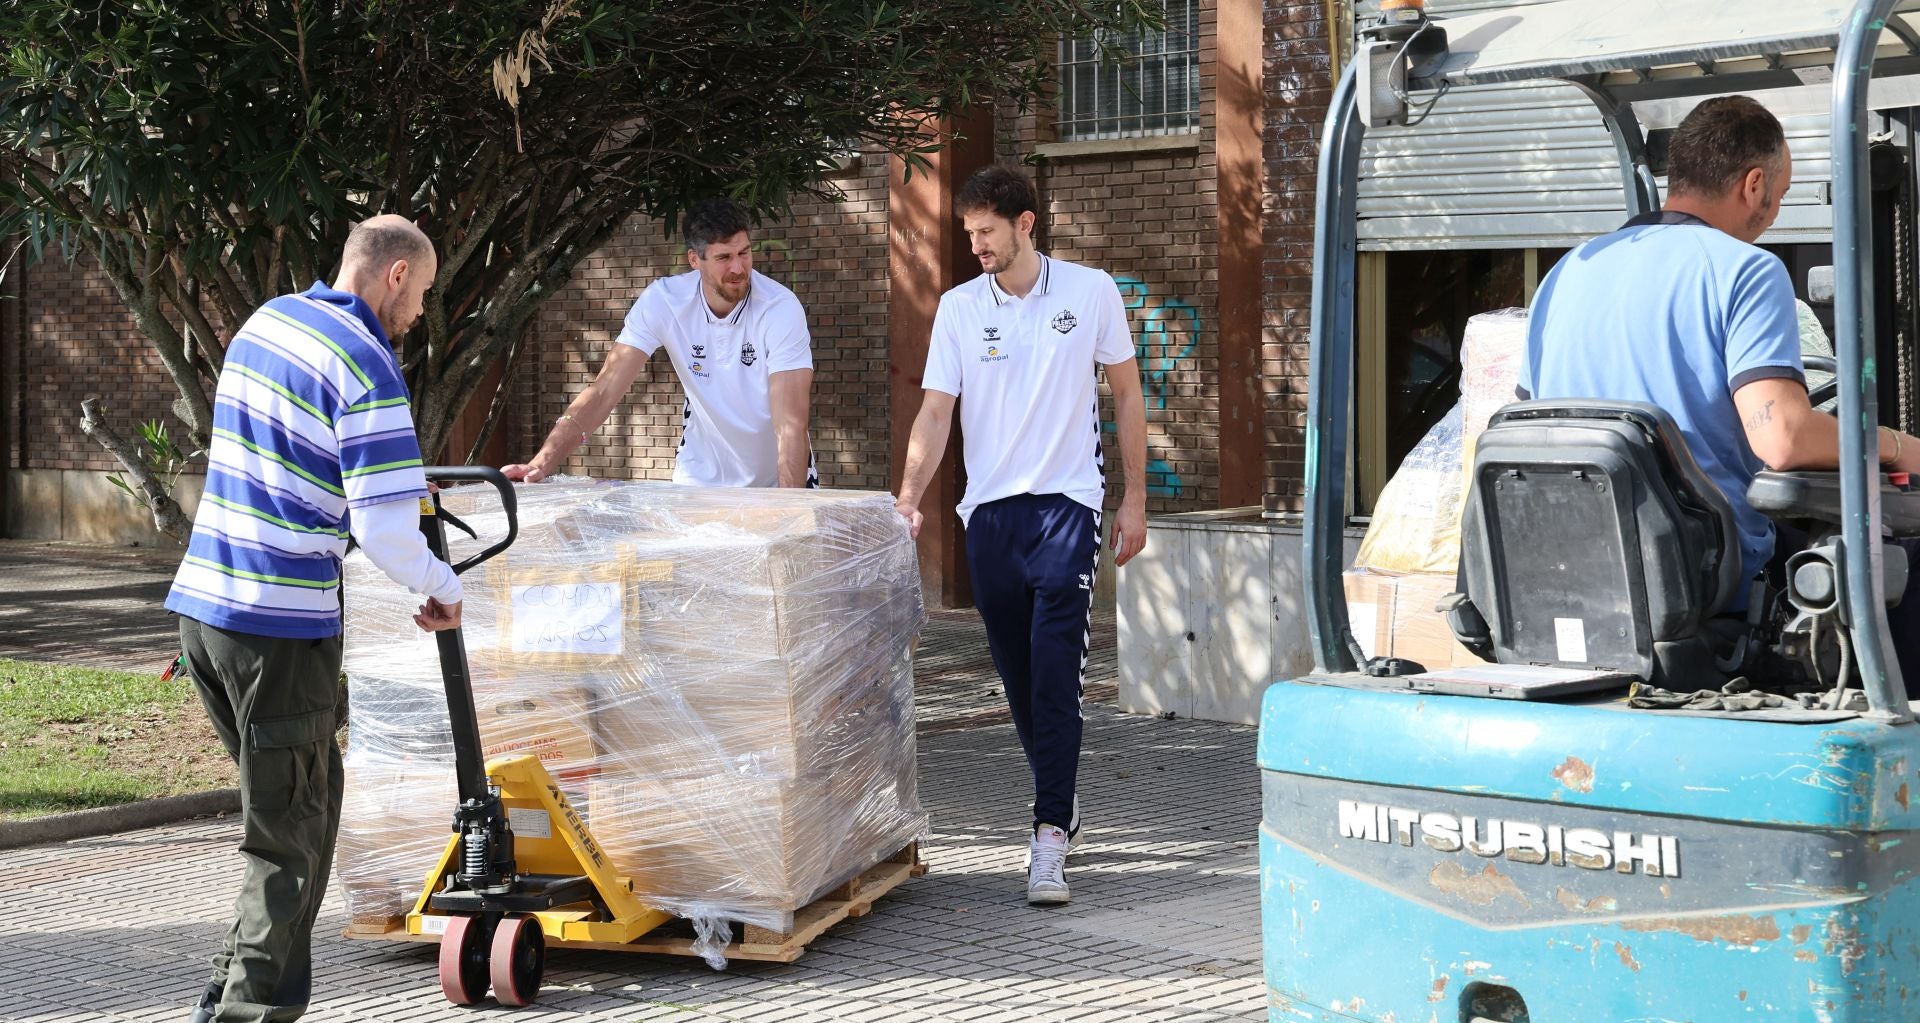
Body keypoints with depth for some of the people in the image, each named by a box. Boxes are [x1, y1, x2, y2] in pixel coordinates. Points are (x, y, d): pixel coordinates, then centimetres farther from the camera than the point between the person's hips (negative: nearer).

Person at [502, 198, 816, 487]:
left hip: (778, 478, -1)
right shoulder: (662, 300, -16)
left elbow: (791, 424, -28)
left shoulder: (781, 309, -23)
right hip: (702, 479, 1)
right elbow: (604, 391, -19)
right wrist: (541, 464, -32)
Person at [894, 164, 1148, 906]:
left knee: (1055, 678, -13)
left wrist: (1135, 498, 5)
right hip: (989, 510, 3)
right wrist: (908, 499, -14)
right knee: (1018, 678, 10)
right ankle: (1061, 805, 29)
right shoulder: (959, 308, 4)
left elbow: (1127, 396, 8)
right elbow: (936, 412, 0)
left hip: (1065, 503, -3)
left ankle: (1049, 840, -17)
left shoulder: (1090, 292, 0)